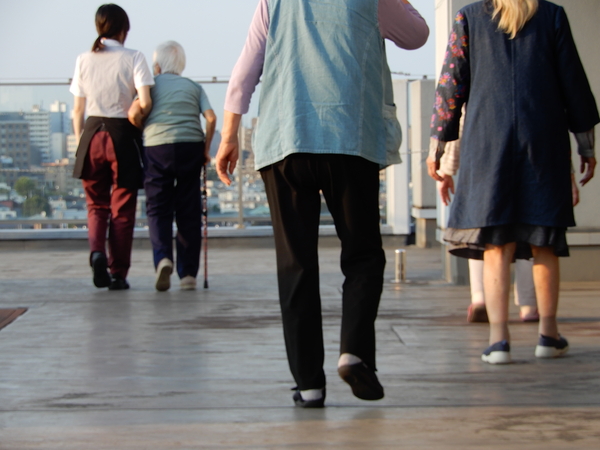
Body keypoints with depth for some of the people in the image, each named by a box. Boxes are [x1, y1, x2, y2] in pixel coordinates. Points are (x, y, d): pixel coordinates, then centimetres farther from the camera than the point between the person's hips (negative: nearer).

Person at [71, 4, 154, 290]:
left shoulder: (84, 60, 4)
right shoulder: (133, 58, -5)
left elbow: (78, 109, 4)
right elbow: (145, 103, -15)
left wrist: (80, 142, 13)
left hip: (92, 134, 2)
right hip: (123, 135, -2)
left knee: (96, 204, 16)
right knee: (122, 207, 7)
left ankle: (97, 251, -11)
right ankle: (118, 274, 7)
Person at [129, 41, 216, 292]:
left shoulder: (152, 83, 11)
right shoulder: (193, 87, 17)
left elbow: (134, 113, -4)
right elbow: (211, 117, 3)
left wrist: (144, 131, 14)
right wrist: (206, 148, 10)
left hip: (157, 147, -2)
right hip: (191, 147, 2)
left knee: (158, 208, 4)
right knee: (188, 210, 6)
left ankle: (162, 258, -21)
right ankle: (188, 274, 6)